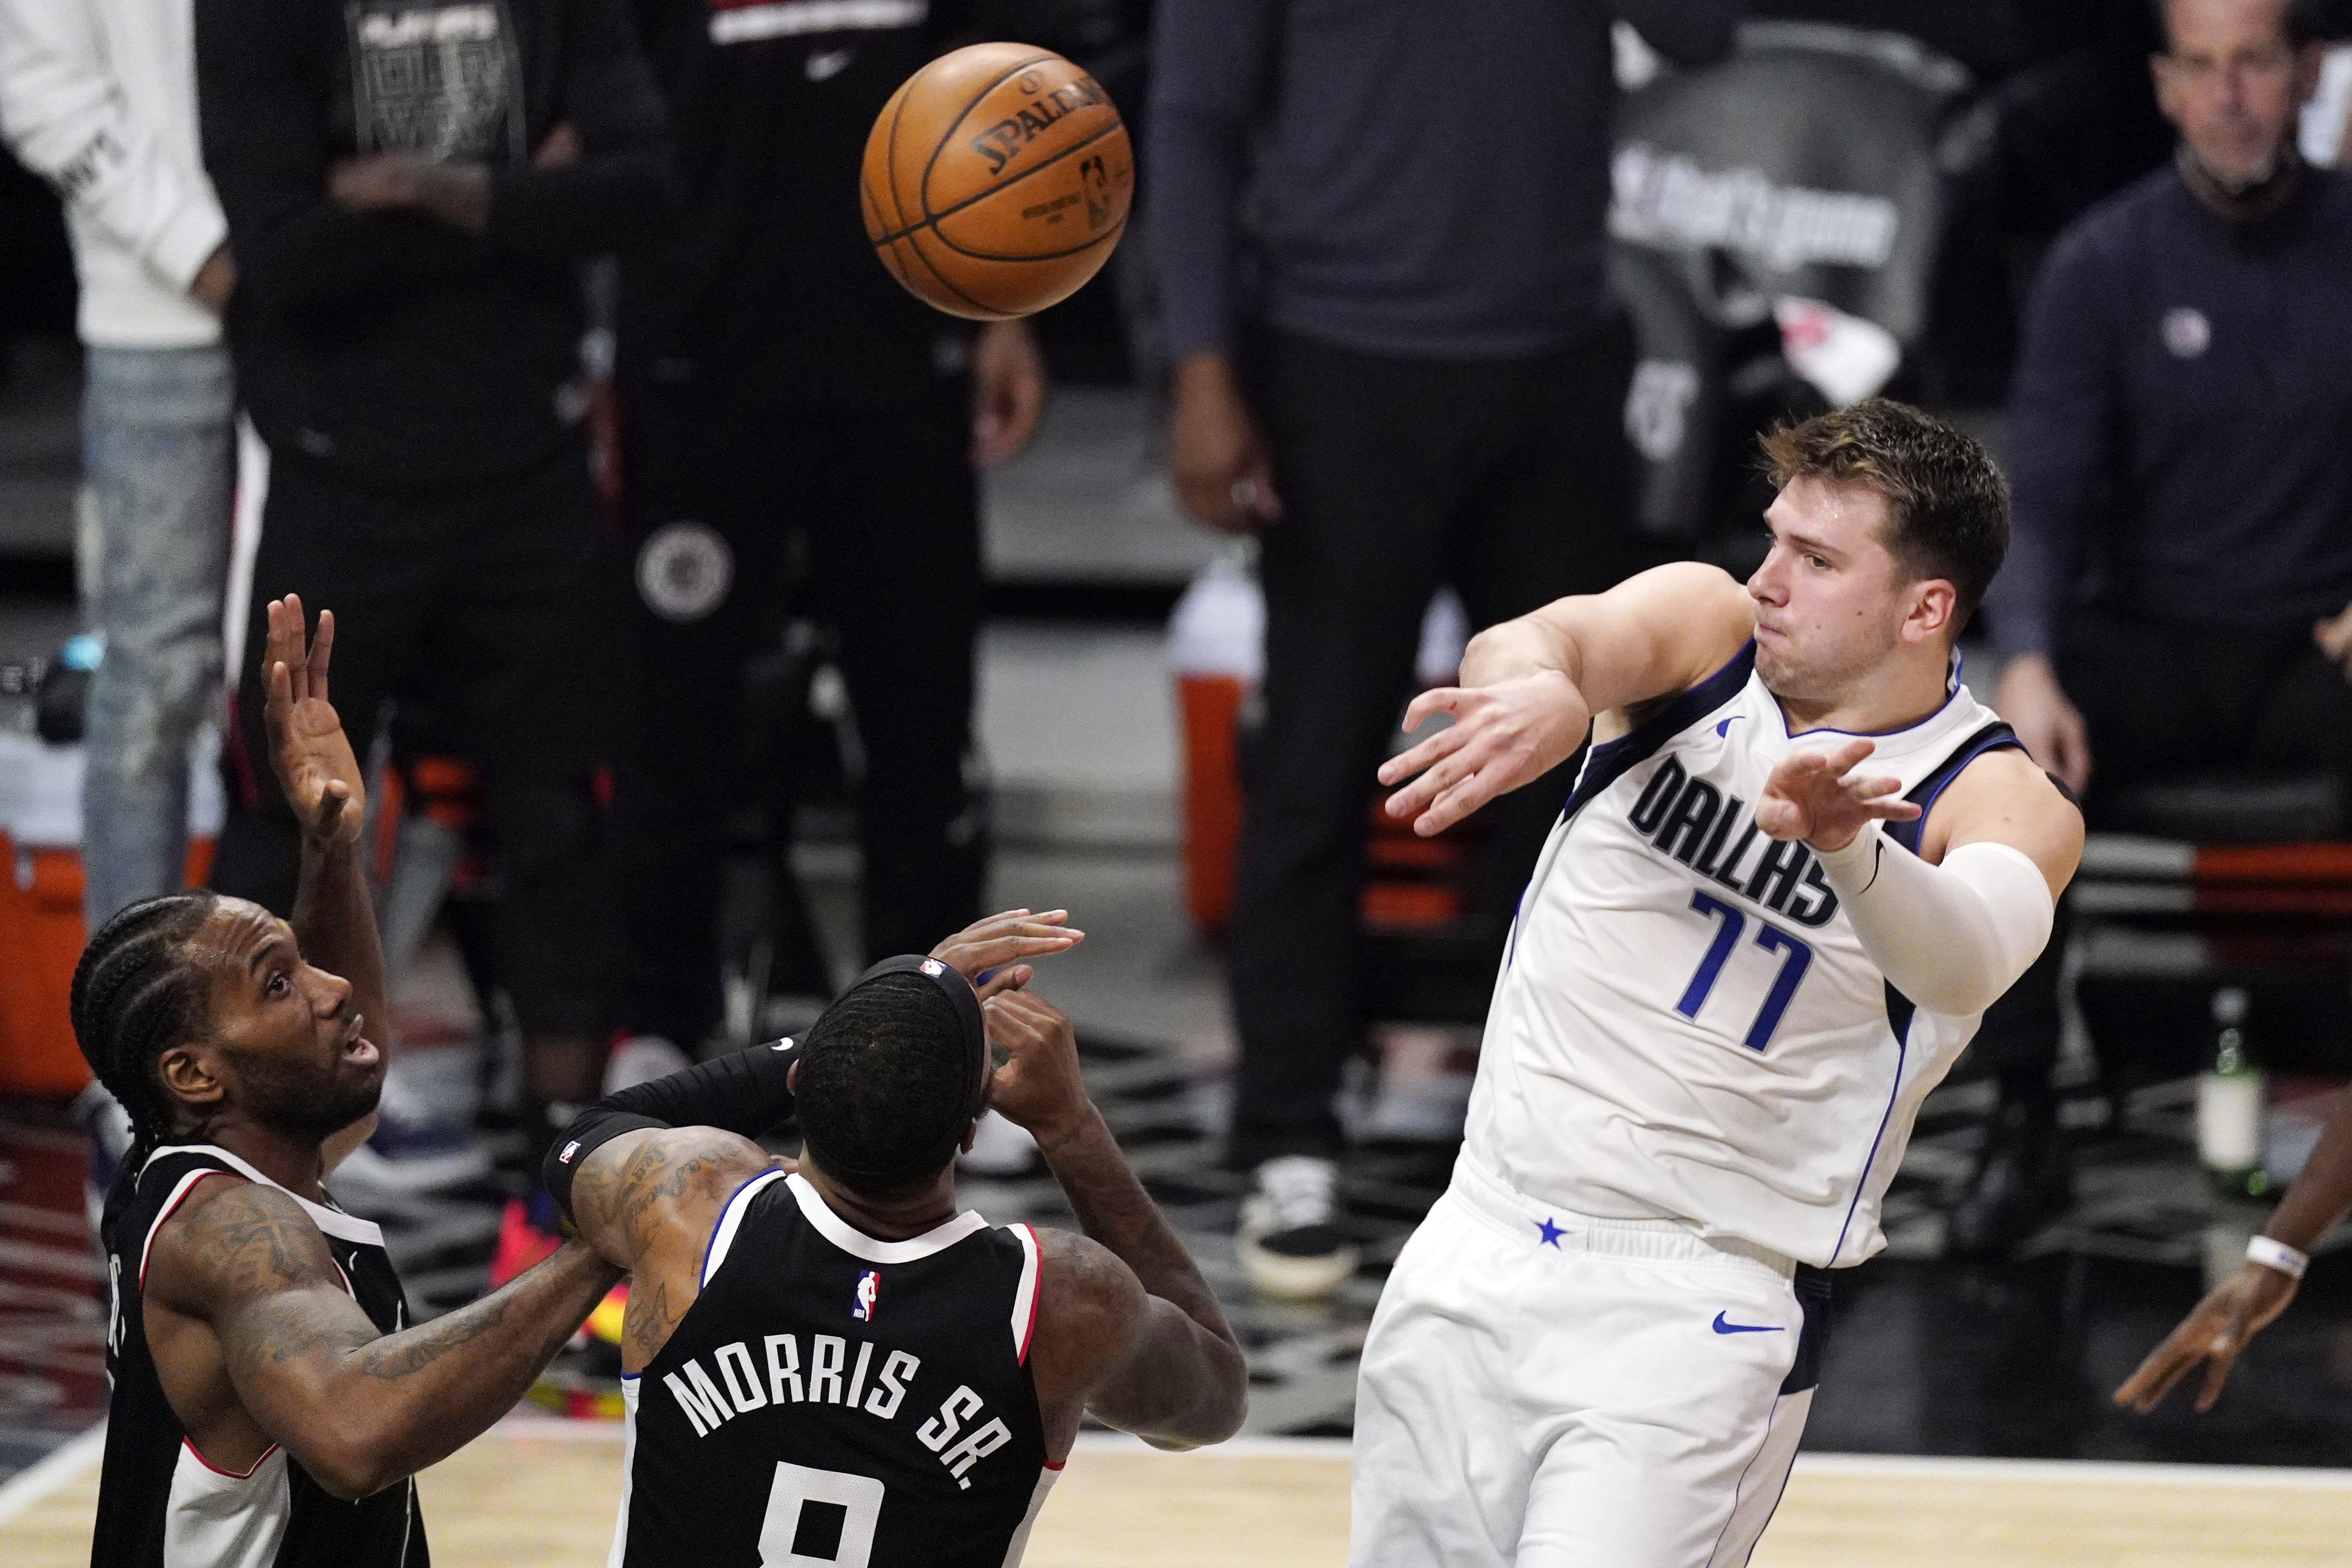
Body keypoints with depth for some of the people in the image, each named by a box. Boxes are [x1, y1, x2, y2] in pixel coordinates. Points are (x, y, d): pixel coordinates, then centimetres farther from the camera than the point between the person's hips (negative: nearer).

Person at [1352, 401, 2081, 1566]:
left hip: (1700, 1308, -4)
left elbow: (1970, 959, -33)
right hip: (1480, 1245, 4)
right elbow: (1540, 641, -24)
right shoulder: (1707, 624, -2)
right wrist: (1537, 684, -49)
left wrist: (1851, 851, -55)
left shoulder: (2002, 801, -10)